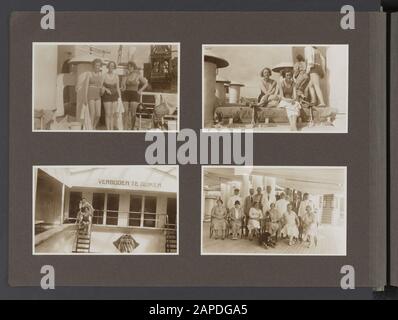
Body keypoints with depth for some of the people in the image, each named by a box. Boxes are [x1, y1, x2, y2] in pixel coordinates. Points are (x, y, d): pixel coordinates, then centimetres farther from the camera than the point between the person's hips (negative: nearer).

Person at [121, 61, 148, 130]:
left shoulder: (138, 75, 1)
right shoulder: (126, 75, 6)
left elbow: (146, 83, 8)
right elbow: (123, 84, -3)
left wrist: (140, 91, 0)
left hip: (134, 95, -2)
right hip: (126, 95, 2)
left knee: (133, 113, -3)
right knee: (126, 112, -3)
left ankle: (132, 129, 7)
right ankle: (125, 129, -2)